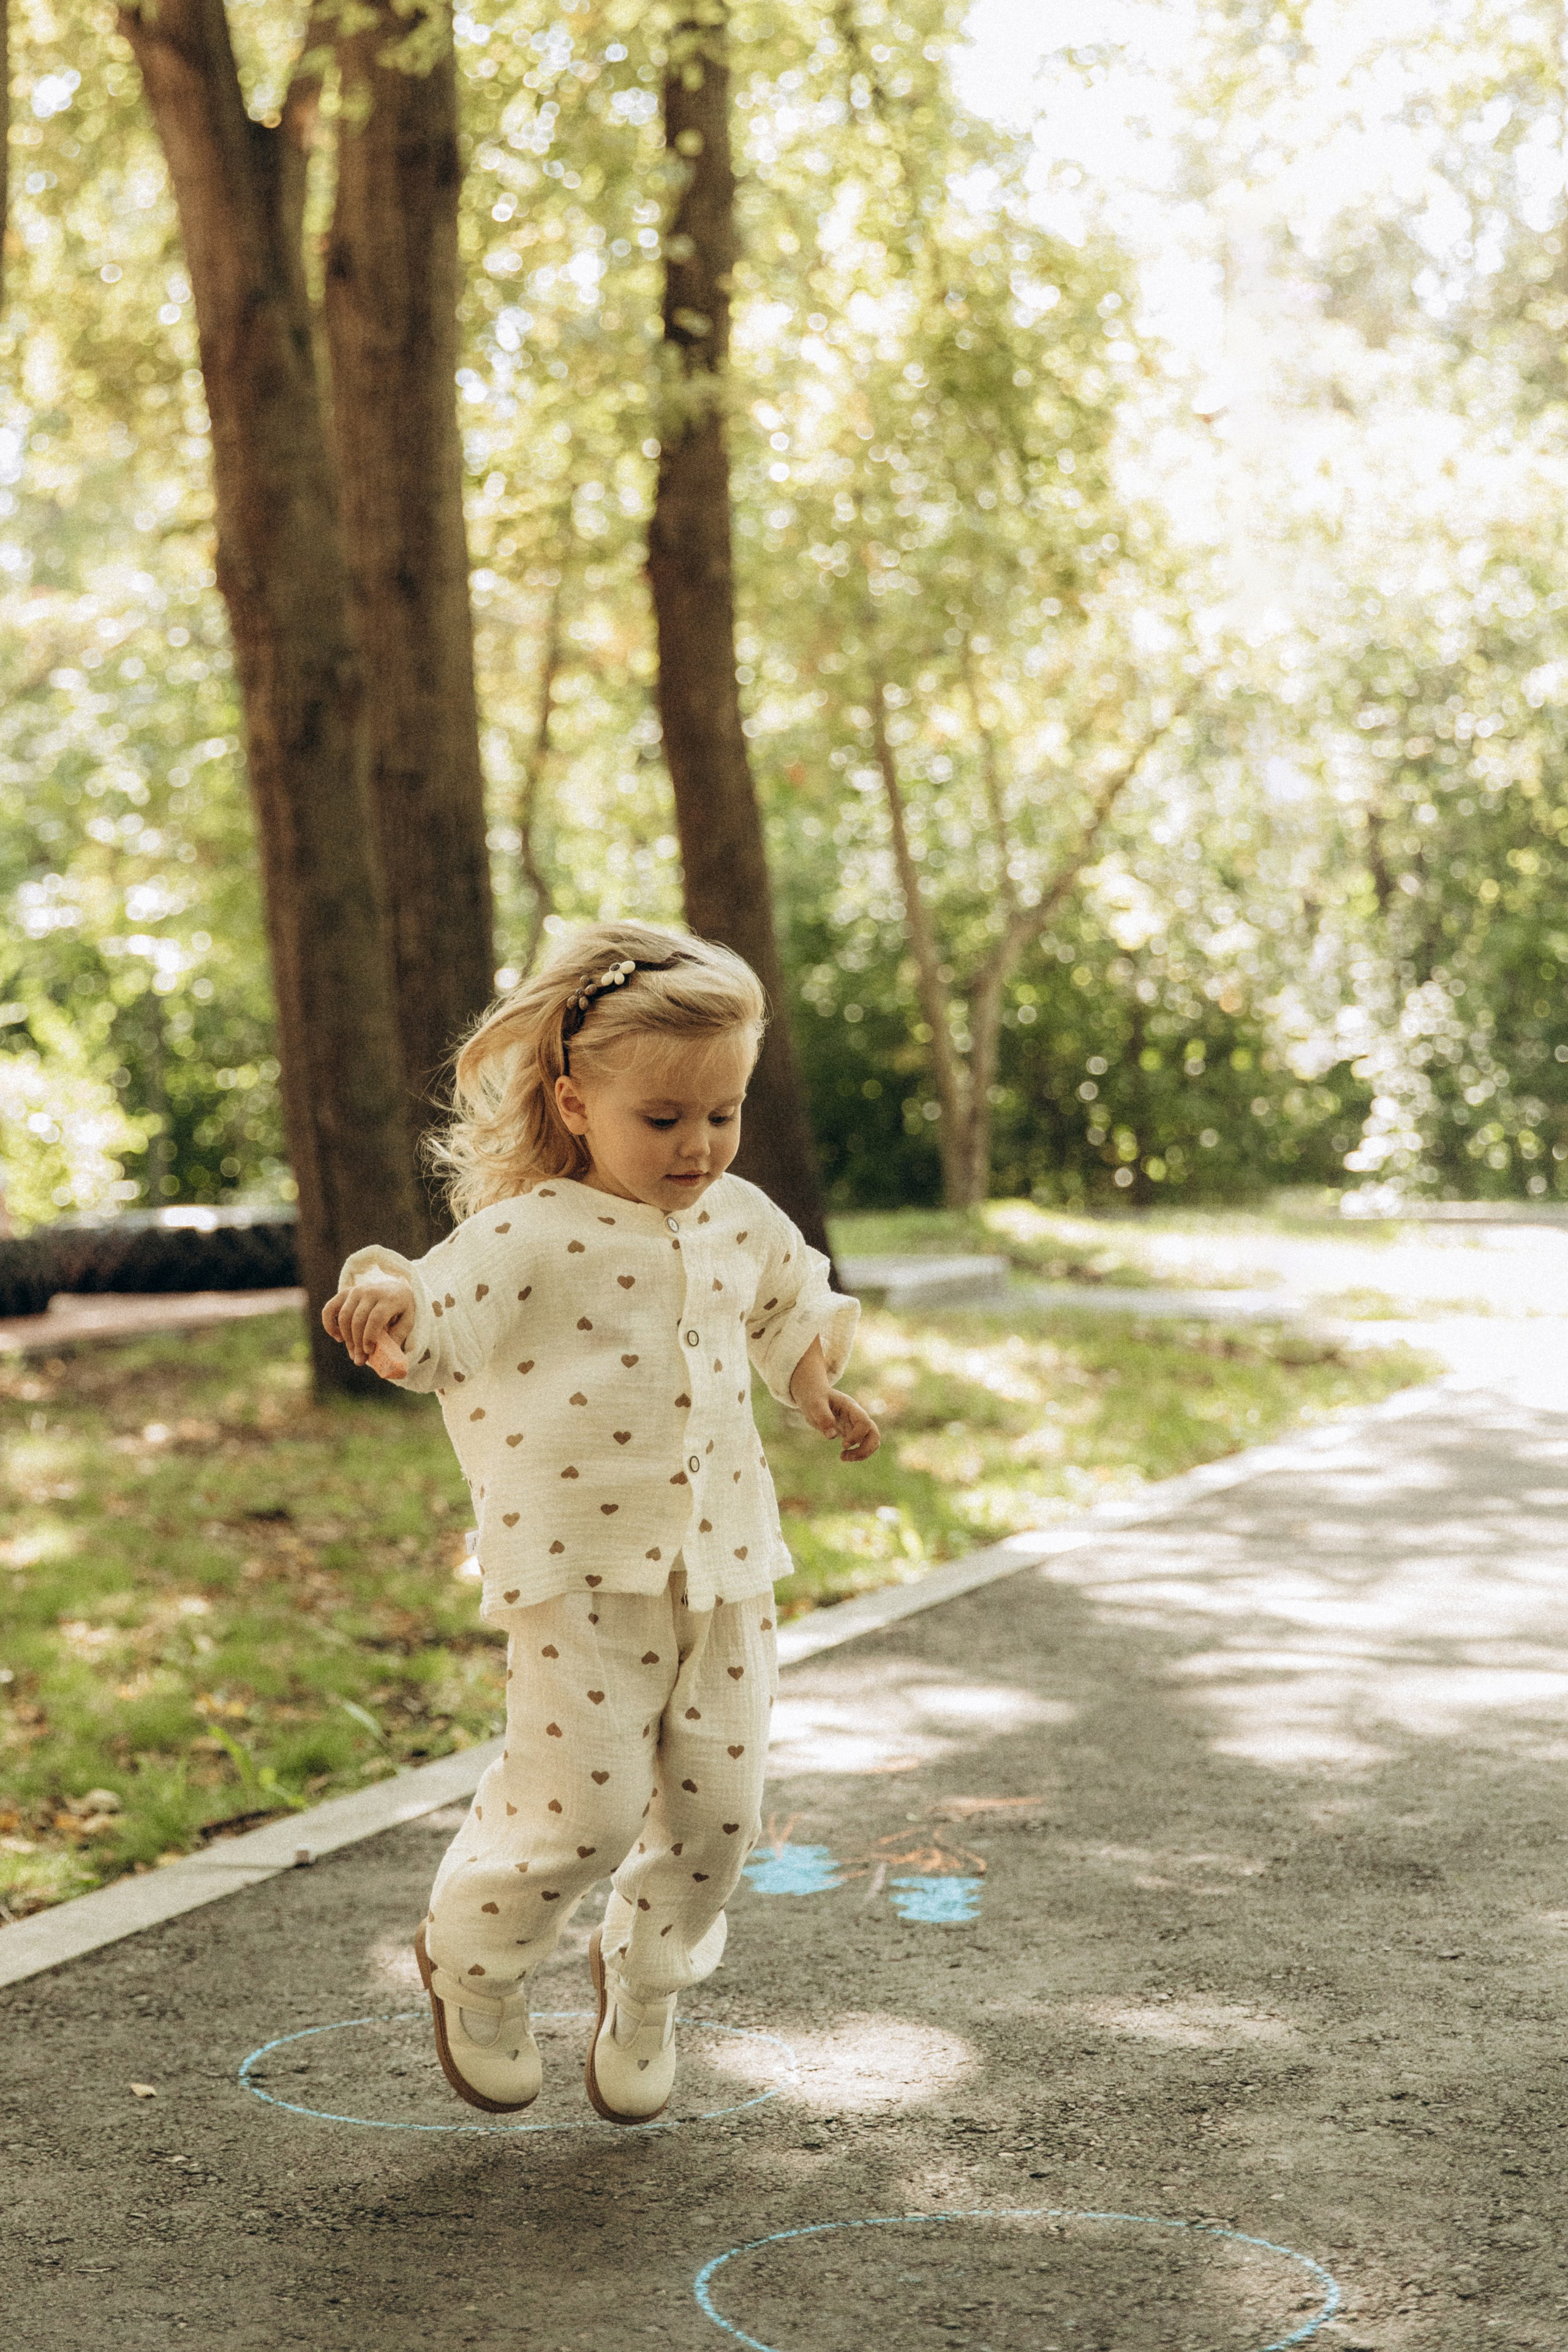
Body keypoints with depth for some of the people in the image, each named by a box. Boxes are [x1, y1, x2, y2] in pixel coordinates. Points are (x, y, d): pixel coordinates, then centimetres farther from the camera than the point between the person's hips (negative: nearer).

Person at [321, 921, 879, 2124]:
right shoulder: (531, 1235, -12)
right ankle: (474, 1958, 21)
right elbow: (427, 1332, -25)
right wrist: (385, 1290, -46)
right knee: (588, 1807, -10)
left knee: (717, 1809, 8)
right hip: (581, 1574, -6)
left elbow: (799, 1303, 30)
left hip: (726, 1566, 6)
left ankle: (643, 1986, 35)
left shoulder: (741, 1221, 8)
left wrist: (820, 1382, 12)